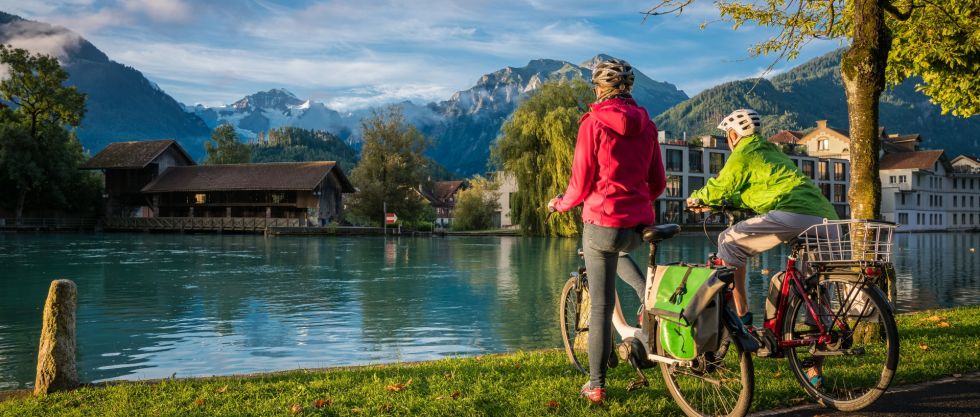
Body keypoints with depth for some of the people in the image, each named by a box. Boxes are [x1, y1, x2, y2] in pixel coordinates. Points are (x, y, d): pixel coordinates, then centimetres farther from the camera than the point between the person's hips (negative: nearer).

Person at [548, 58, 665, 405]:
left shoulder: (593, 122, -8)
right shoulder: (646, 124, 6)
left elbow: (581, 182, -7)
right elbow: (658, 182, 11)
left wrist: (560, 204, 13)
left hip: (603, 222, -5)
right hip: (640, 224, 5)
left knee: (601, 306, 4)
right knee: (618, 252, 40)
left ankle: (596, 386, 13)